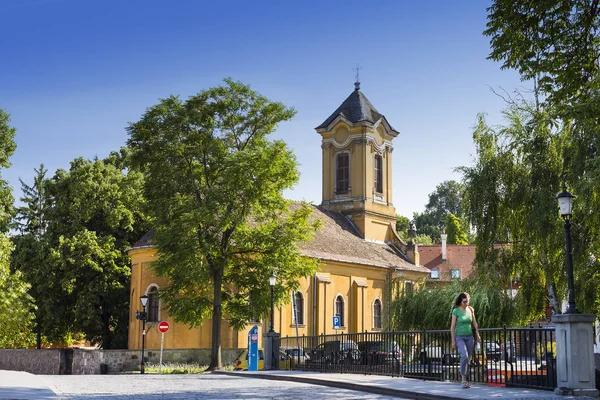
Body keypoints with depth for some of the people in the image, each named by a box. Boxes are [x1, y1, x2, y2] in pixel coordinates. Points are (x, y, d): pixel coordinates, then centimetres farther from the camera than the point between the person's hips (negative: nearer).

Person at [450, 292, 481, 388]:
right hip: (459, 337, -4)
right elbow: (452, 327, -7)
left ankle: (465, 379, 16)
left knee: (468, 359, 6)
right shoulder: (456, 311, -9)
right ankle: (463, 378, -15)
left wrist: (477, 335, 8)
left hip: (469, 337, 4)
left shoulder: (470, 309, 3)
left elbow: (475, 323, 13)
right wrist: (453, 341, -8)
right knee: (464, 356, -23)